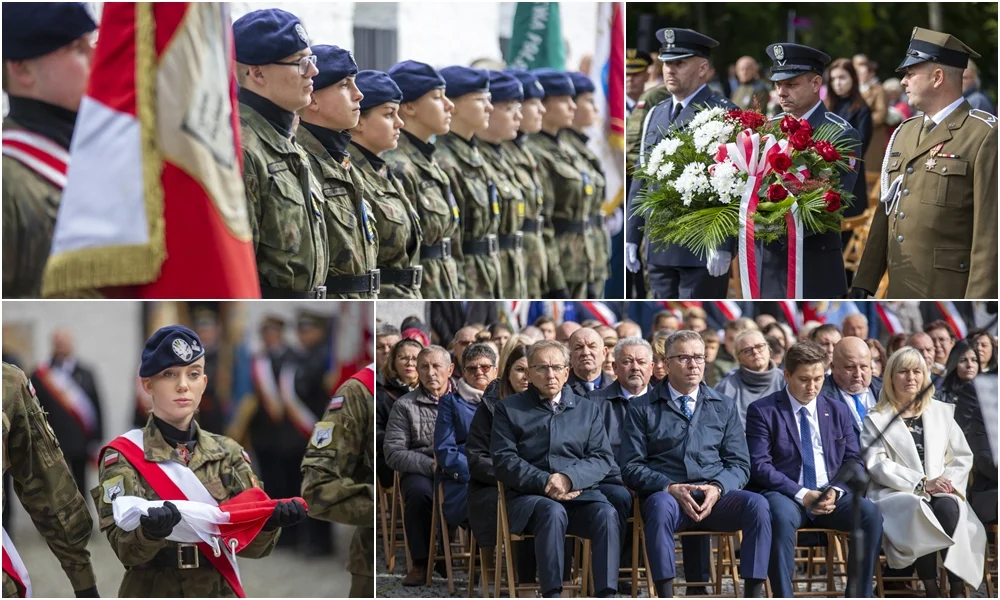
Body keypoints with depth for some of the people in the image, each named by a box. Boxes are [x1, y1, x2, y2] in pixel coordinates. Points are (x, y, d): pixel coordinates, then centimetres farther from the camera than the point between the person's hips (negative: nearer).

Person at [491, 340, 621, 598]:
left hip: (581, 493, 2)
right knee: (553, 512, -37)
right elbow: (504, 461, 2)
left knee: (606, 514, -31)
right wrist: (545, 483, -12)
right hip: (529, 497, -2)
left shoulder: (588, 410, 19)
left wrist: (569, 478, -11)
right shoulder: (509, 409, 13)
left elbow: (603, 458, 9)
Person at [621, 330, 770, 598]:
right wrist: (671, 488, -14)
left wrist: (717, 488, -9)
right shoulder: (642, 409, 11)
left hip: (716, 496, 2)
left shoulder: (724, 407, 20)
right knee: (660, 505, -39)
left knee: (757, 504, -29)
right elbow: (632, 467, 4)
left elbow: (739, 464, 13)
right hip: (667, 494, -2)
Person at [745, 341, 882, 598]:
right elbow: (759, 465, -7)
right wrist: (802, 495, -18)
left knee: (870, 513, -26)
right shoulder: (762, 411, 2)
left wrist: (836, 490, -9)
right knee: (781, 515, -38)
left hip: (831, 496, 4)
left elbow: (853, 461, 13)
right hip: (786, 495, -4)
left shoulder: (837, 410, 15)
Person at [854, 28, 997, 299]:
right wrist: (864, 284, 12)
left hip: (952, 293, -7)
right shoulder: (904, 133, 15)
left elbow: (990, 230, -13)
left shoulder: (985, 136, -9)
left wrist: (979, 299, -17)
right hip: (899, 291, 7)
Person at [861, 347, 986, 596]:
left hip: (939, 493, 3)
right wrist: (922, 483, -15)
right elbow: (876, 465, -5)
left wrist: (949, 482, -5)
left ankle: (957, 586, -29)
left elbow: (963, 456, 17)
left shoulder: (942, 412, 20)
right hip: (896, 494, -3)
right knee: (919, 508, -37)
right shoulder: (876, 419, 8)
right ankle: (931, 588, -31)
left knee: (948, 507, -34)